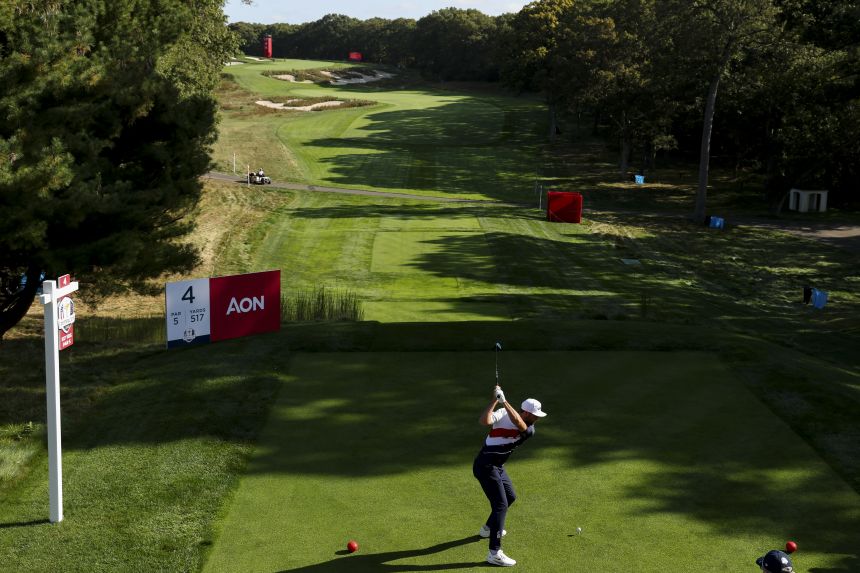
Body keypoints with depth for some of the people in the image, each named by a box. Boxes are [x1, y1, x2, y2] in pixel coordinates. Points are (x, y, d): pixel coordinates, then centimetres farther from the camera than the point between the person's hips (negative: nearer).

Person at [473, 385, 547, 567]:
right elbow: (484, 421, -31)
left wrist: (504, 401, -33)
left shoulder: (530, 430, -1)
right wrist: (495, 401, -36)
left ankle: (489, 528, 49)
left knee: (510, 497, 25)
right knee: (501, 504, -13)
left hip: (498, 467, 8)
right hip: (485, 465, -8)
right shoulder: (503, 414, -14)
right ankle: (494, 553, -16)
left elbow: (519, 424, -25)